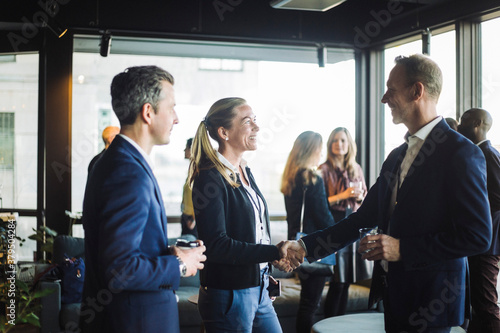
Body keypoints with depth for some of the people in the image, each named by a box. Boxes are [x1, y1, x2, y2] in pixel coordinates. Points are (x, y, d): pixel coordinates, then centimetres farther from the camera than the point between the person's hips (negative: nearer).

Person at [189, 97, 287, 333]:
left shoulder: (245, 172, 11)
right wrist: (275, 253, -23)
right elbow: (217, 245, -23)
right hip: (229, 294, -8)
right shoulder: (210, 179, -16)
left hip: (258, 288, 8)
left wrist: (279, 255, 3)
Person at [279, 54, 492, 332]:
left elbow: (478, 236, -19)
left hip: (429, 304, -8)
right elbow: (364, 219, 14)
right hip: (394, 298, 8)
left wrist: (403, 248, -21)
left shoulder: (462, 153, -14)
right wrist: (305, 246, 5)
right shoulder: (396, 157, 13)